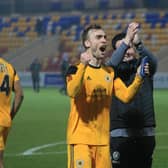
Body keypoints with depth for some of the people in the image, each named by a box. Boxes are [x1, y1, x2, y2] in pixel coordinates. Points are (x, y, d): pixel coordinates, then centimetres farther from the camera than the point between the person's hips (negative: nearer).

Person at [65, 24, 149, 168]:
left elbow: (126, 96, 3)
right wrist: (83, 66, -35)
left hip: (103, 139, 6)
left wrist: (138, 79, -13)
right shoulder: (76, 69, -5)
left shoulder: (110, 72, 13)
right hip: (80, 138, -6)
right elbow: (72, 92, -25)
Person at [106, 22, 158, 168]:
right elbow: (112, 64, -20)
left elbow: (152, 60, -15)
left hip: (146, 134, 2)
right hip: (120, 133, -2)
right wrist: (126, 41, -34)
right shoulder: (113, 72, 3)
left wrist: (138, 43, -36)